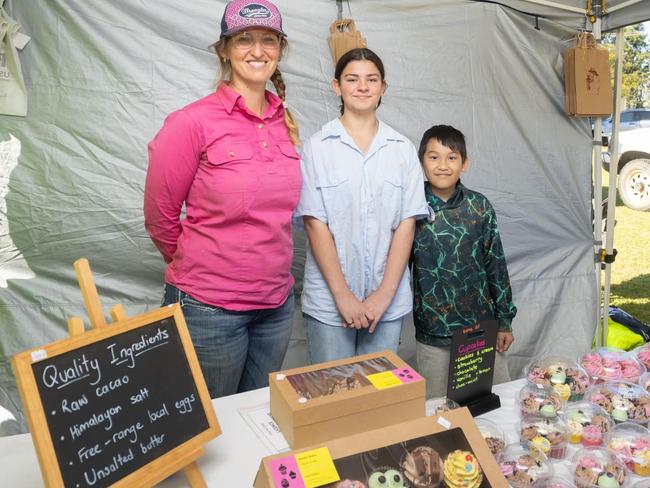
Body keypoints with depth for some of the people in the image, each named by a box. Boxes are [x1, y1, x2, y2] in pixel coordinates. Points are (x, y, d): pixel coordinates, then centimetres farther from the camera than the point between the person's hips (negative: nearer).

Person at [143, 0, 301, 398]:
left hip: (278, 302, 5)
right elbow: (160, 217, -5)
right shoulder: (193, 122, -14)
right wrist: (195, 267, 7)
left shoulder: (286, 123, 3)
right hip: (209, 307, -5)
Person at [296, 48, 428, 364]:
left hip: (388, 302, 2)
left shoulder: (403, 150, 5)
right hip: (329, 301, -2)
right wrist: (342, 295, -11)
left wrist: (385, 293, -8)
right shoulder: (318, 147, -2)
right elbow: (315, 224, -6)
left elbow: (406, 223, 1)